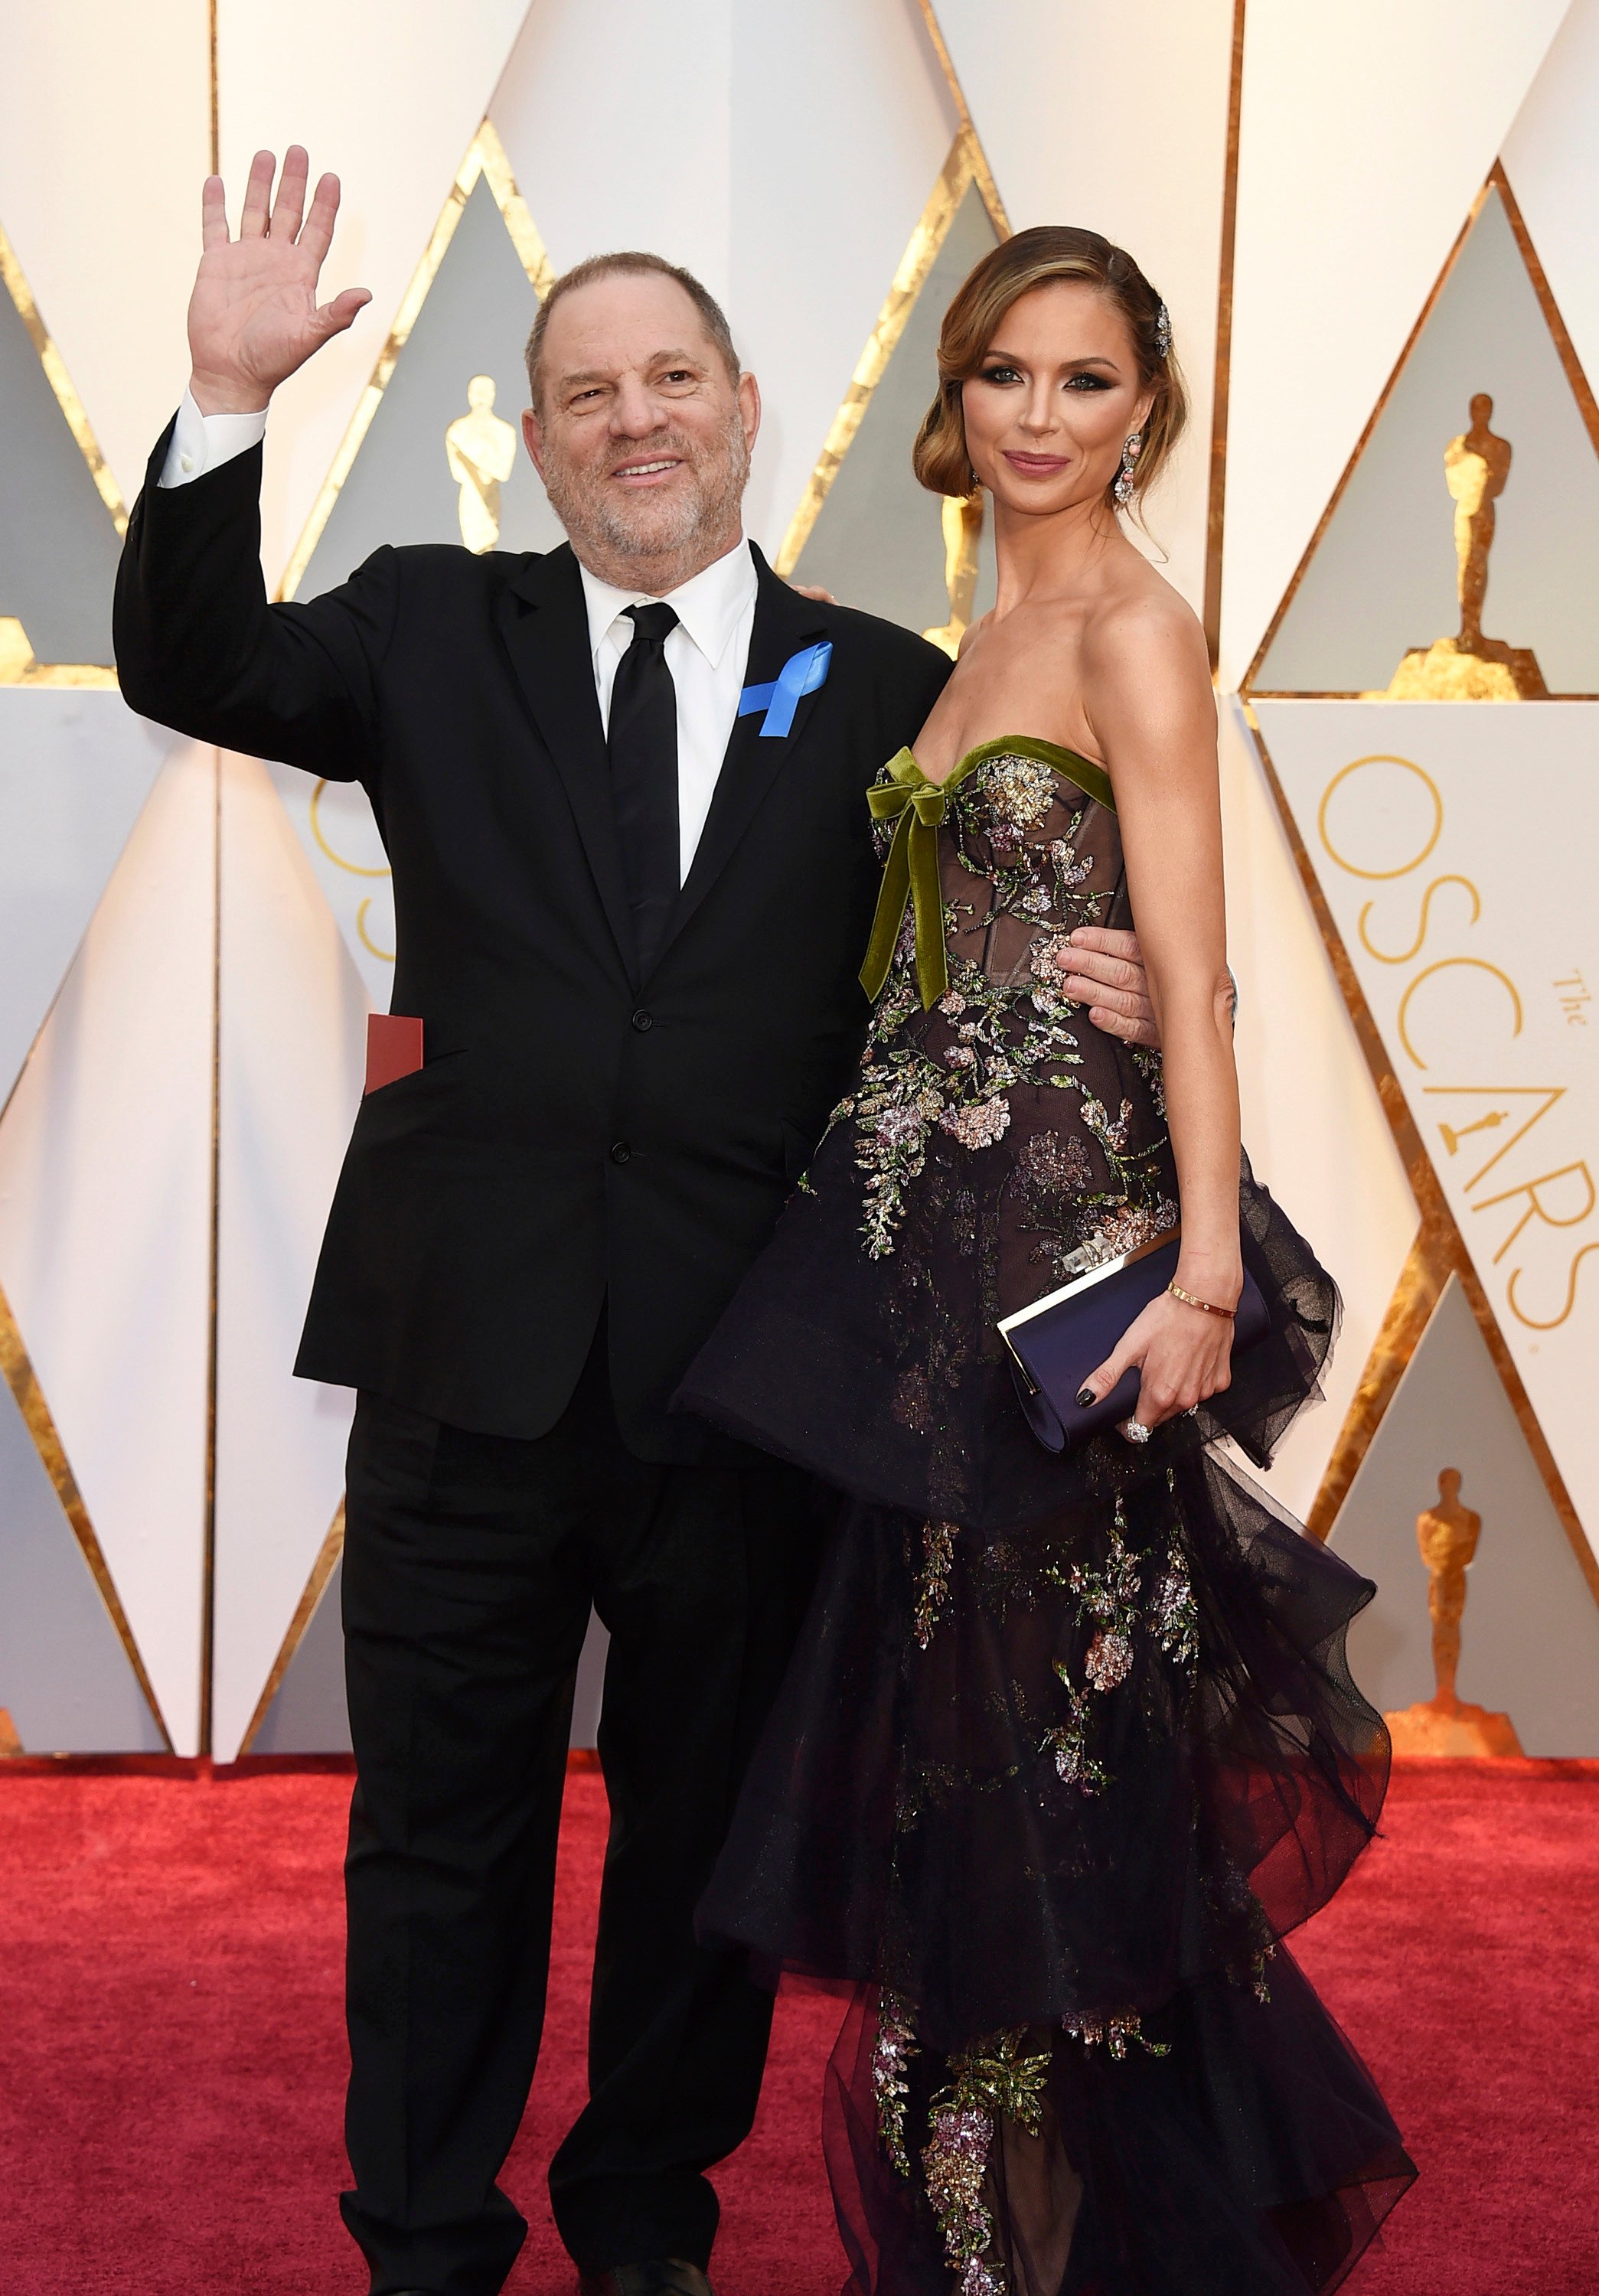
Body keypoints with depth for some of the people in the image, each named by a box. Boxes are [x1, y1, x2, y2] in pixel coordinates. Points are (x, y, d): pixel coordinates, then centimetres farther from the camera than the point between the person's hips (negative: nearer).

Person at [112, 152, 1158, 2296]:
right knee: (442, 1827, 13)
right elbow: (186, 666, -4)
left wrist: (1113, 998, -15)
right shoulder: (438, 632, 6)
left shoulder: (887, 691, 3)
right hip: (474, 1352, 1)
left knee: (705, 1824, 15)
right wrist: (230, 400, -16)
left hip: (744, 1377, 0)